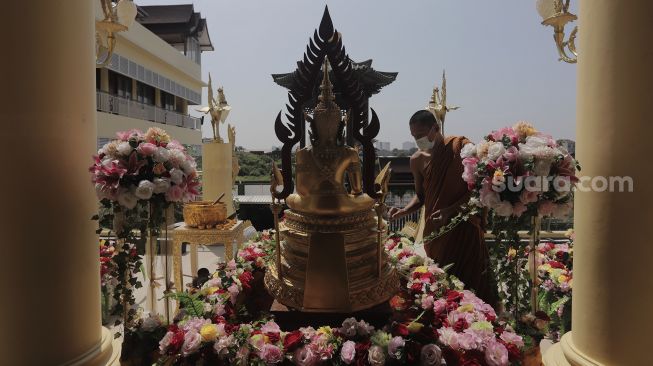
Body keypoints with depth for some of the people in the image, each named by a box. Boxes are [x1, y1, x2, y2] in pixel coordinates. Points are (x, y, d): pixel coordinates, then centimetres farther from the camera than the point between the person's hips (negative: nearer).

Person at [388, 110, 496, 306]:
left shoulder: (461, 146, -10)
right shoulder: (417, 160, 2)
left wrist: (451, 210, -19)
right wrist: (404, 211, -4)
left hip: (464, 226, -4)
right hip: (434, 229, 4)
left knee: (470, 282, 1)